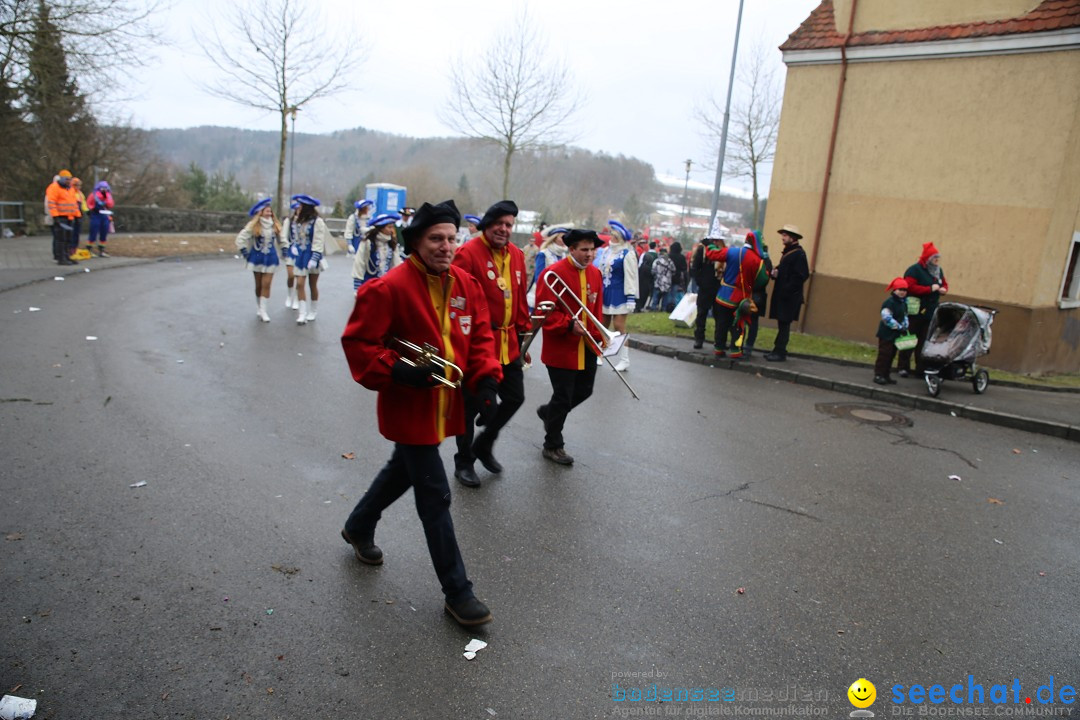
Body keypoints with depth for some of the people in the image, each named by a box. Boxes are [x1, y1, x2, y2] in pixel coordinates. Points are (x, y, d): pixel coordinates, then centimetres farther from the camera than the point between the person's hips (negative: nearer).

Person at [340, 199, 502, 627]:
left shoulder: (466, 285, 1)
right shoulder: (390, 287, -18)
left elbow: (480, 337, 6)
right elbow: (357, 342, -14)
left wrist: (486, 382, -8)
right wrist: (396, 372, -27)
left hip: (444, 405, 8)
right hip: (409, 408, -8)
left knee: (403, 471, 27)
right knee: (435, 496, -3)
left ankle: (359, 528, 55)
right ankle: (457, 592, 9)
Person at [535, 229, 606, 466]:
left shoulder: (595, 274, 7)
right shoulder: (554, 273, -15)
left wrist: (597, 336, 9)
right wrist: (569, 324, -26)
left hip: (587, 346, 7)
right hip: (561, 347, -7)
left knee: (584, 391, 14)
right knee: (563, 397, 1)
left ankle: (547, 412, 42)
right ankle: (552, 446, 20)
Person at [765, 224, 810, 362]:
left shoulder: (799, 254, -12)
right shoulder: (787, 251, 17)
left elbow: (802, 275, -18)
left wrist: (787, 289, -20)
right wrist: (775, 272, 0)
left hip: (790, 297, -8)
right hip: (782, 295, 8)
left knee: (784, 325, -5)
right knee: (782, 324, 11)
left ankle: (780, 353, -1)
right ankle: (779, 350, 17)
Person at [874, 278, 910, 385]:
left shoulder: (903, 302, 12)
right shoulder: (889, 302, -17)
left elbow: (905, 316, 19)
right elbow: (887, 318, -24)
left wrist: (905, 326, 1)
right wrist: (899, 327, -19)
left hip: (896, 334, 9)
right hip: (886, 334, -9)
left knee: (891, 355, 12)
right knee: (884, 355, -8)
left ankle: (885, 376, 19)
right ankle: (878, 375, -4)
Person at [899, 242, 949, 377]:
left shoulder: (939, 271, 15)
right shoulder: (915, 270, -9)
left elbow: (945, 284, 26)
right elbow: (910, 287, -19)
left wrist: (943, 289, 2)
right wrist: (930, 289, -17)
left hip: (931, 313, 6)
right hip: (915, 312, -6)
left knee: (924, 343, 4)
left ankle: (921, 369, 7)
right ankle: (903, 367, 5)